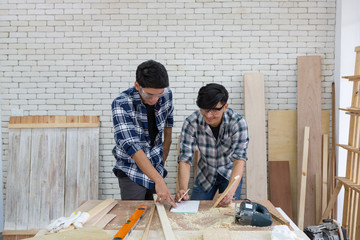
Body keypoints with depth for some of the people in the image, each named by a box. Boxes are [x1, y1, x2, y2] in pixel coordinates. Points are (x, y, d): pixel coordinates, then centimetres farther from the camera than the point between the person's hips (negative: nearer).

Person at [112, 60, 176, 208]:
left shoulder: (166, 95, -8)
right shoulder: (121, 105, -24)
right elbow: (131, 146, -30)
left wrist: (163, 157, 12)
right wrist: (159, 180, -36)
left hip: (156, 167, 5)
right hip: (132, 171, -4)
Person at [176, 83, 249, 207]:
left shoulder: (237, 122, -28)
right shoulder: (191, 123, -24)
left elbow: (239, 158, -34)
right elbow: (185, 159, -26)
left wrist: (231, 190, -49)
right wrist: (182, 188, -44)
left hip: (230, 174, -1)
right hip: (205, 175, 2)